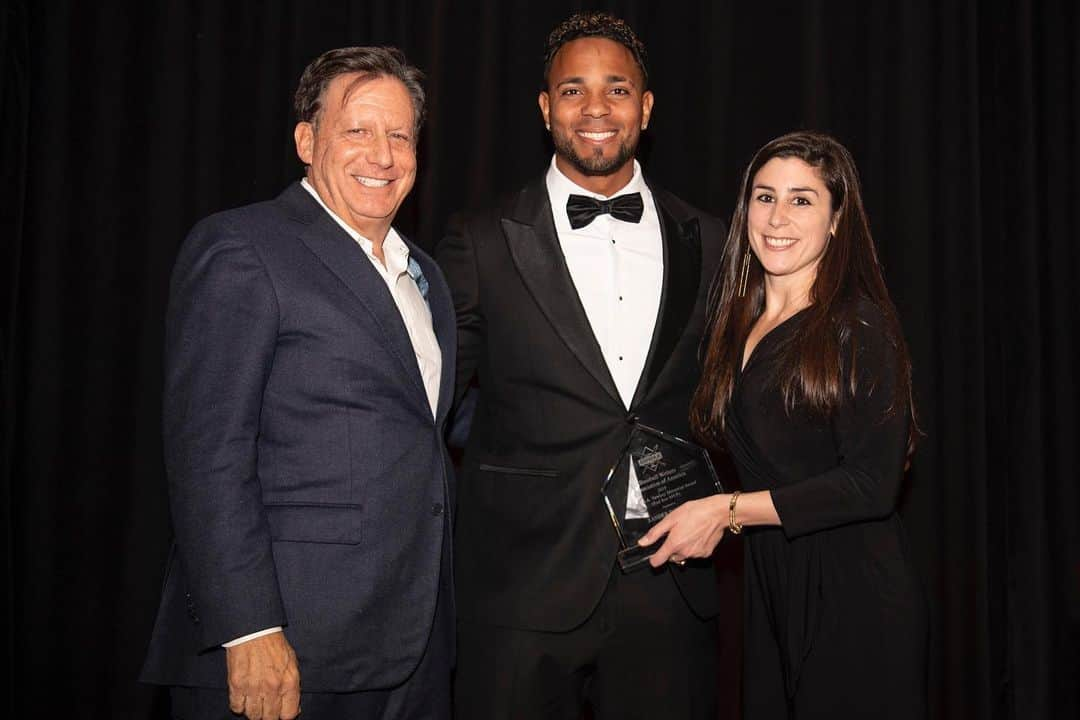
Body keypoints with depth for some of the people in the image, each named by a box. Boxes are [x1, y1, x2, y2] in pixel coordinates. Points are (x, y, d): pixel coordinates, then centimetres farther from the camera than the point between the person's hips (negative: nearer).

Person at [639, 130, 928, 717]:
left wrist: (727, 511, -18)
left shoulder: (860, 327, -12)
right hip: (768, 588, 6)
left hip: (853, 598, -6)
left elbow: (873, 484, -18)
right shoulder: (736, 325, 9)